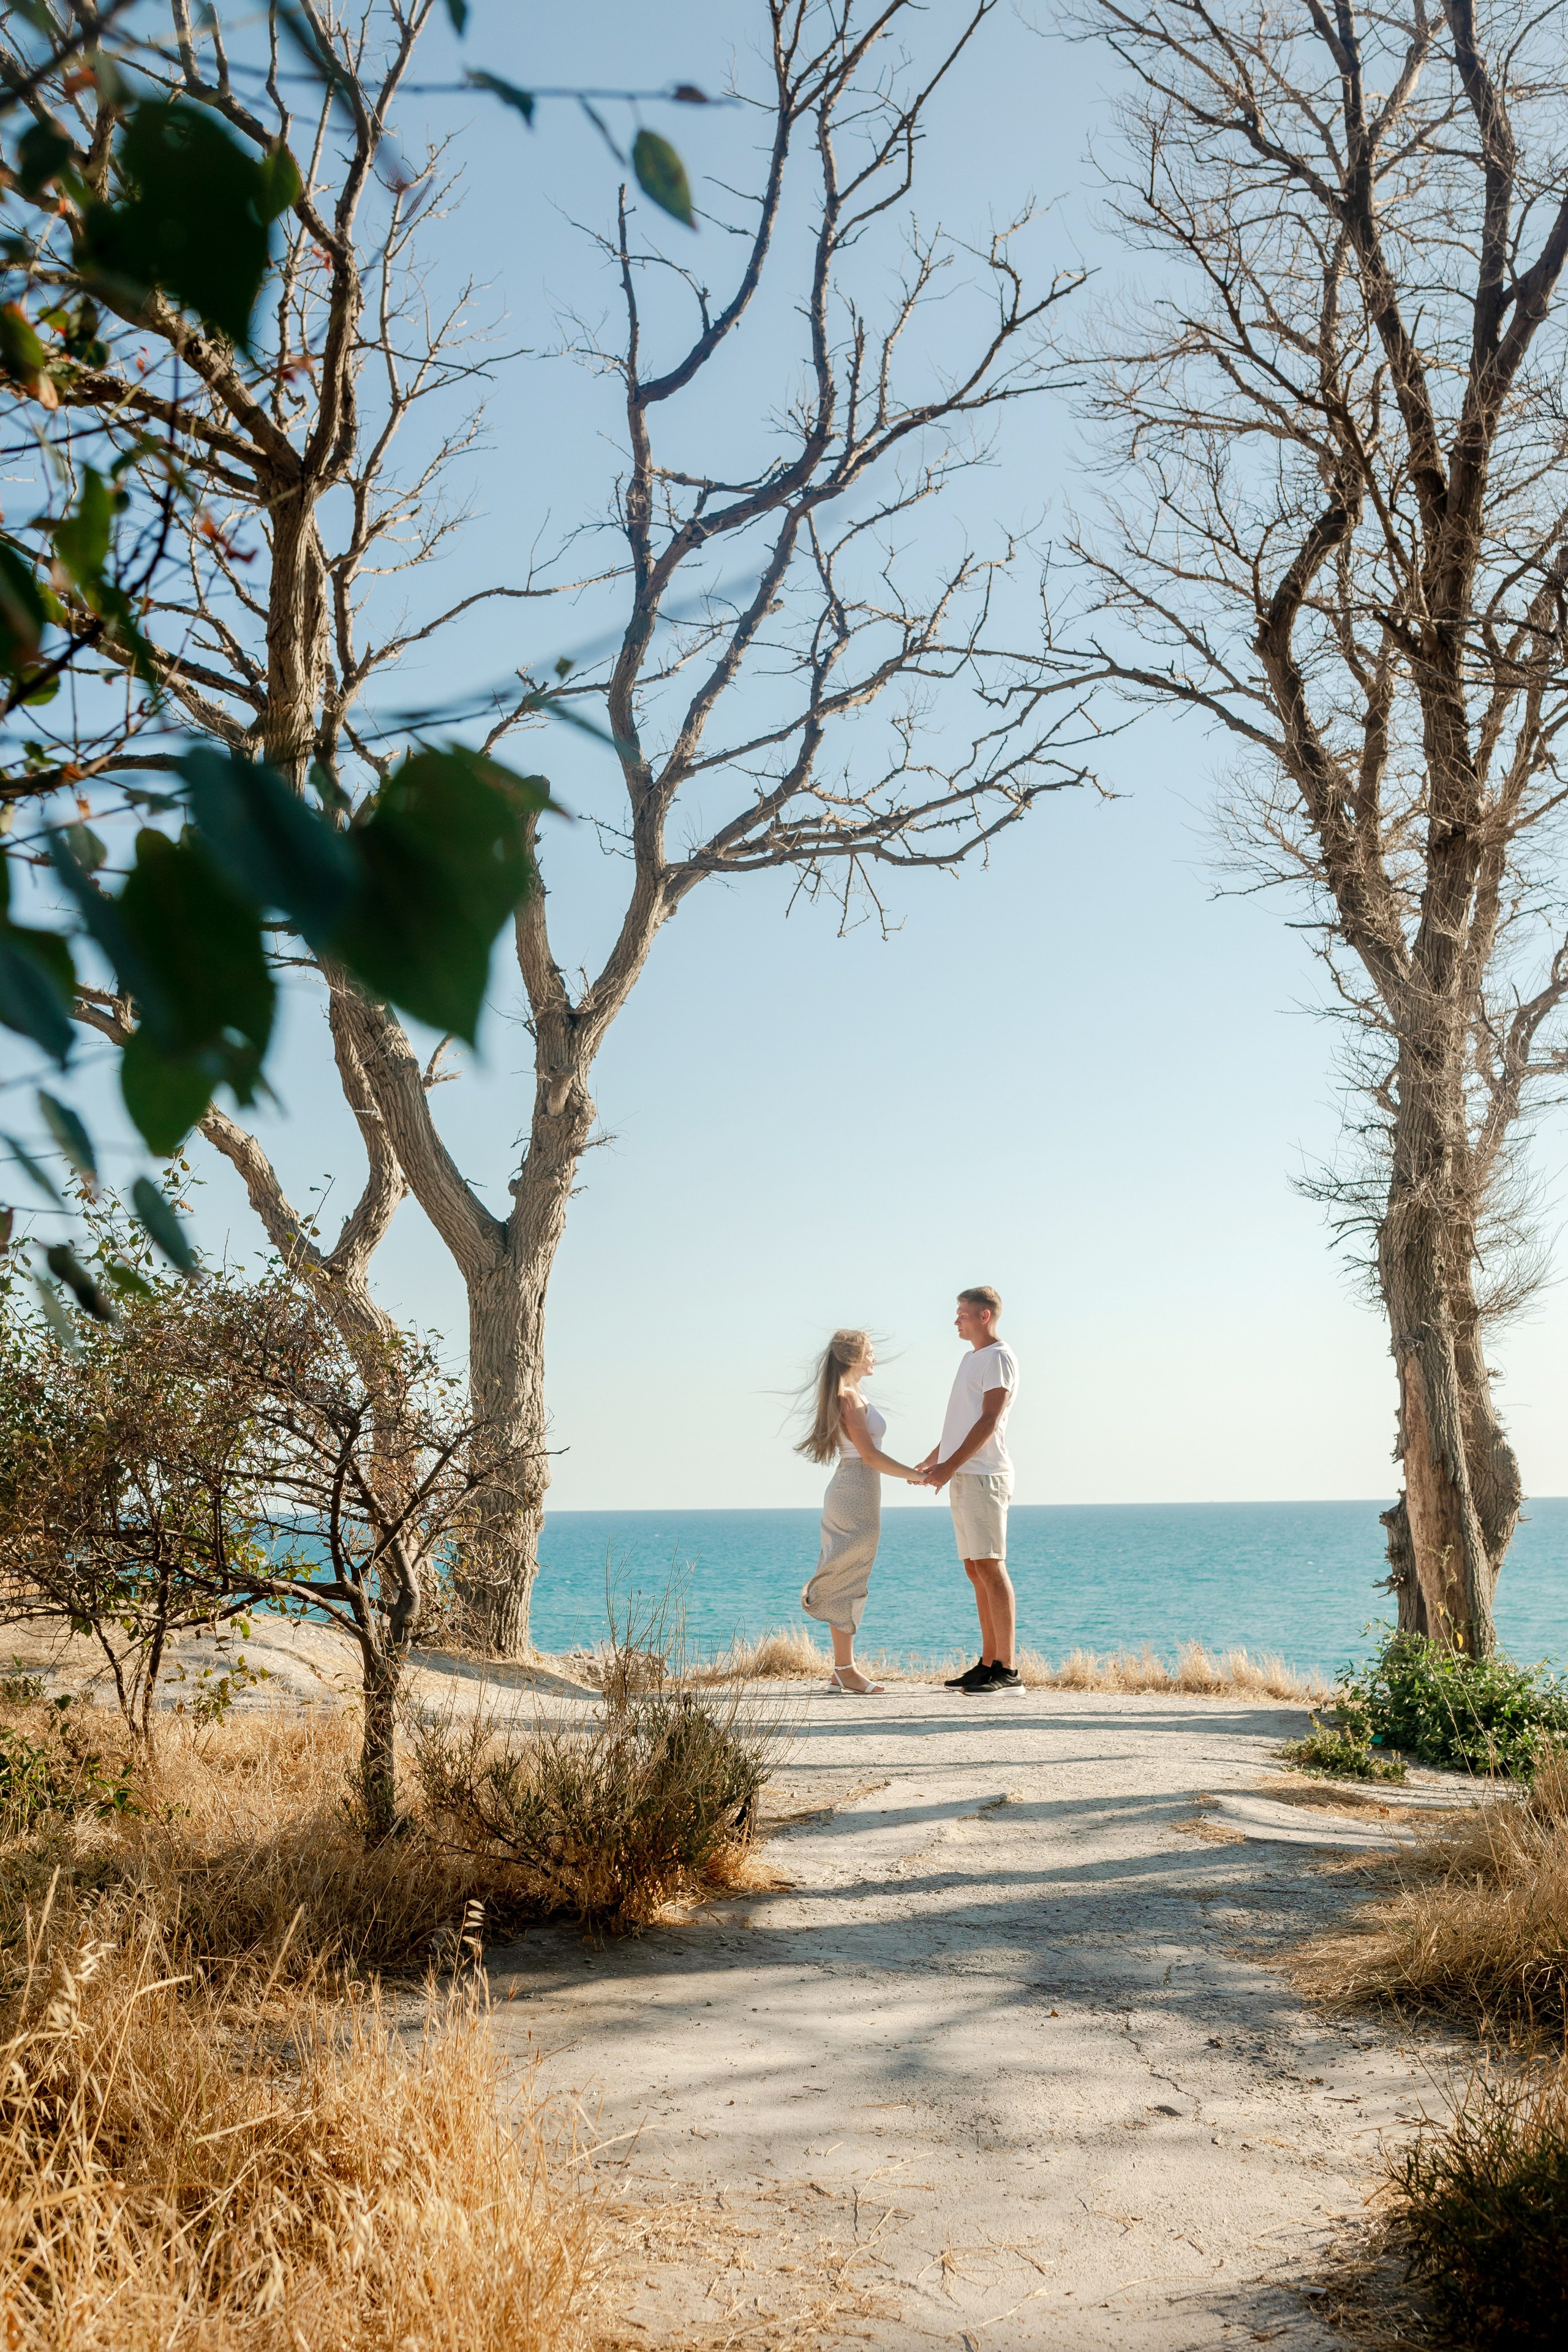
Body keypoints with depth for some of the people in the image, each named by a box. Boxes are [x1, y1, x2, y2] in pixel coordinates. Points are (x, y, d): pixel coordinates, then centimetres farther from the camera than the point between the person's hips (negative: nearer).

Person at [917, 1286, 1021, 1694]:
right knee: (975, 1571, 9)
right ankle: (988, 1663, 12)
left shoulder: (999, 1357, -7)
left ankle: (1007, 1670, -13)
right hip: (961, 1478, 9)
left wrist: (950, 1466, -19)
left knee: (990, 1567, -12)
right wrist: (932, 1461, 24)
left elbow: (989, 1422, -16)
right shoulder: (971, 1359, 22)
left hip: (983, 1477, -9)